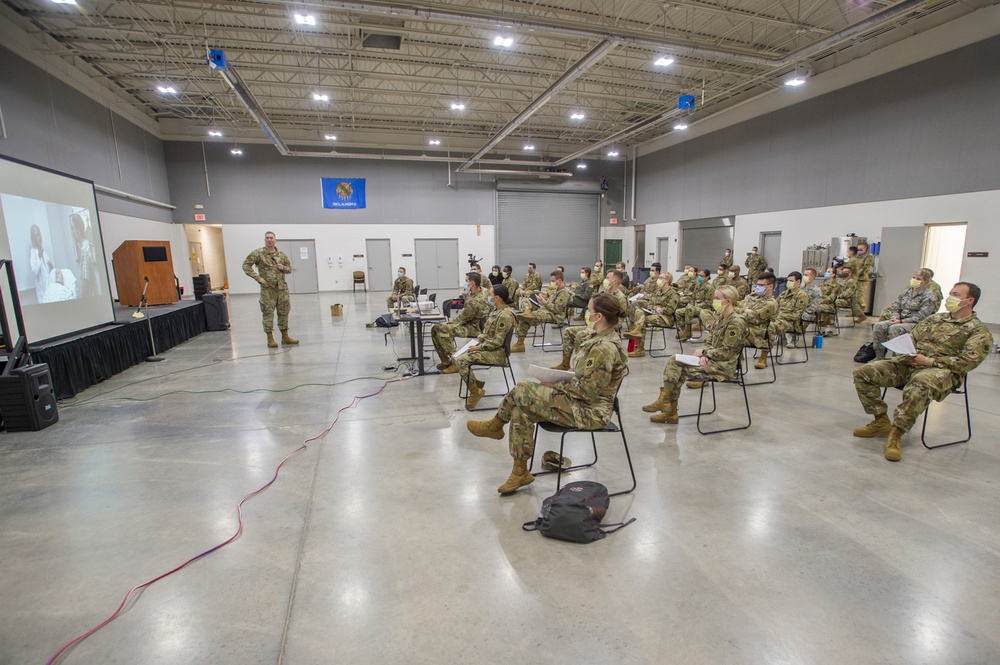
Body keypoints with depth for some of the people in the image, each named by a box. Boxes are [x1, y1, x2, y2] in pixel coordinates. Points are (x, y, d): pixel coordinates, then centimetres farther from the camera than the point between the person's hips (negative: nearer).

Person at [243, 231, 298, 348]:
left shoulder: (281, 254, 10)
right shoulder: (258, 253, -2)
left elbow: (289, 268, 19)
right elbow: (246, 265, -4)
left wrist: (283, 268, -4)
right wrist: (258, 277, -12)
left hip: (282, 288, 4)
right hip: (267, 289, -4)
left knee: (284, 312, 8)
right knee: (268, 313, -2)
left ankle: (285, 337, 19)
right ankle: (270, 339, 6)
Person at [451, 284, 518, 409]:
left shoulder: (505, 315, -22)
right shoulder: (497, 310, 8)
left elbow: (497, 341, -23)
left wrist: (478, 347, -17)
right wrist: (477, 341, 4)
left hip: (497, 352, -10)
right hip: (489, 347, 10)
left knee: (462, 360, -22)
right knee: (459, 357, 3)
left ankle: (475, 391, -6)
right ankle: (475, 384, 12)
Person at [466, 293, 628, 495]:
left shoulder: (605, 349, -25)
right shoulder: (601, 339, 7)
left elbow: (586, 390, -25)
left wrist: (557, 386, -12)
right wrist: (558, 379, 2)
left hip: (588, 410, -9)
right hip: (581, 401, 9)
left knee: (522, 390, -13)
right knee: (521, 410, -2)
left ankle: (496, 425, 11)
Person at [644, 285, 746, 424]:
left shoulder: (736, 323, -16)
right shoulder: (721, 318, 12)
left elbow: (726, 353, -19)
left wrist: (704, 353, -10)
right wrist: (704, 355, -7)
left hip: (723, 366, -9)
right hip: (711, 360, 9)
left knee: (677, 370, -19)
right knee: (674, 361, -9)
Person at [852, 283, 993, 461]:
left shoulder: (979, 331, 5)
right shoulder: (935, 318, 23)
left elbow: (967, 362, -8)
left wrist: (928, 361, -15)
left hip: (941, 370, -6)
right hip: (908, 363, 6)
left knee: (920, 384, -44)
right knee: (863, 372, -14)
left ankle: (896, 434, -32)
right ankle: (881, 421, -4)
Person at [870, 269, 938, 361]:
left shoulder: (929, 297, -3)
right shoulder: (906, 292, 17)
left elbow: (921, 317, -12)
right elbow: (896, 308, 17)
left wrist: (901, 321, -18)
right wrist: (894, 317, -5)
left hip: (915, 324, -6)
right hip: (900, 321, 6)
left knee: (894, 328, -36)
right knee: (878, 326, -21)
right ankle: (879, 357, -20)